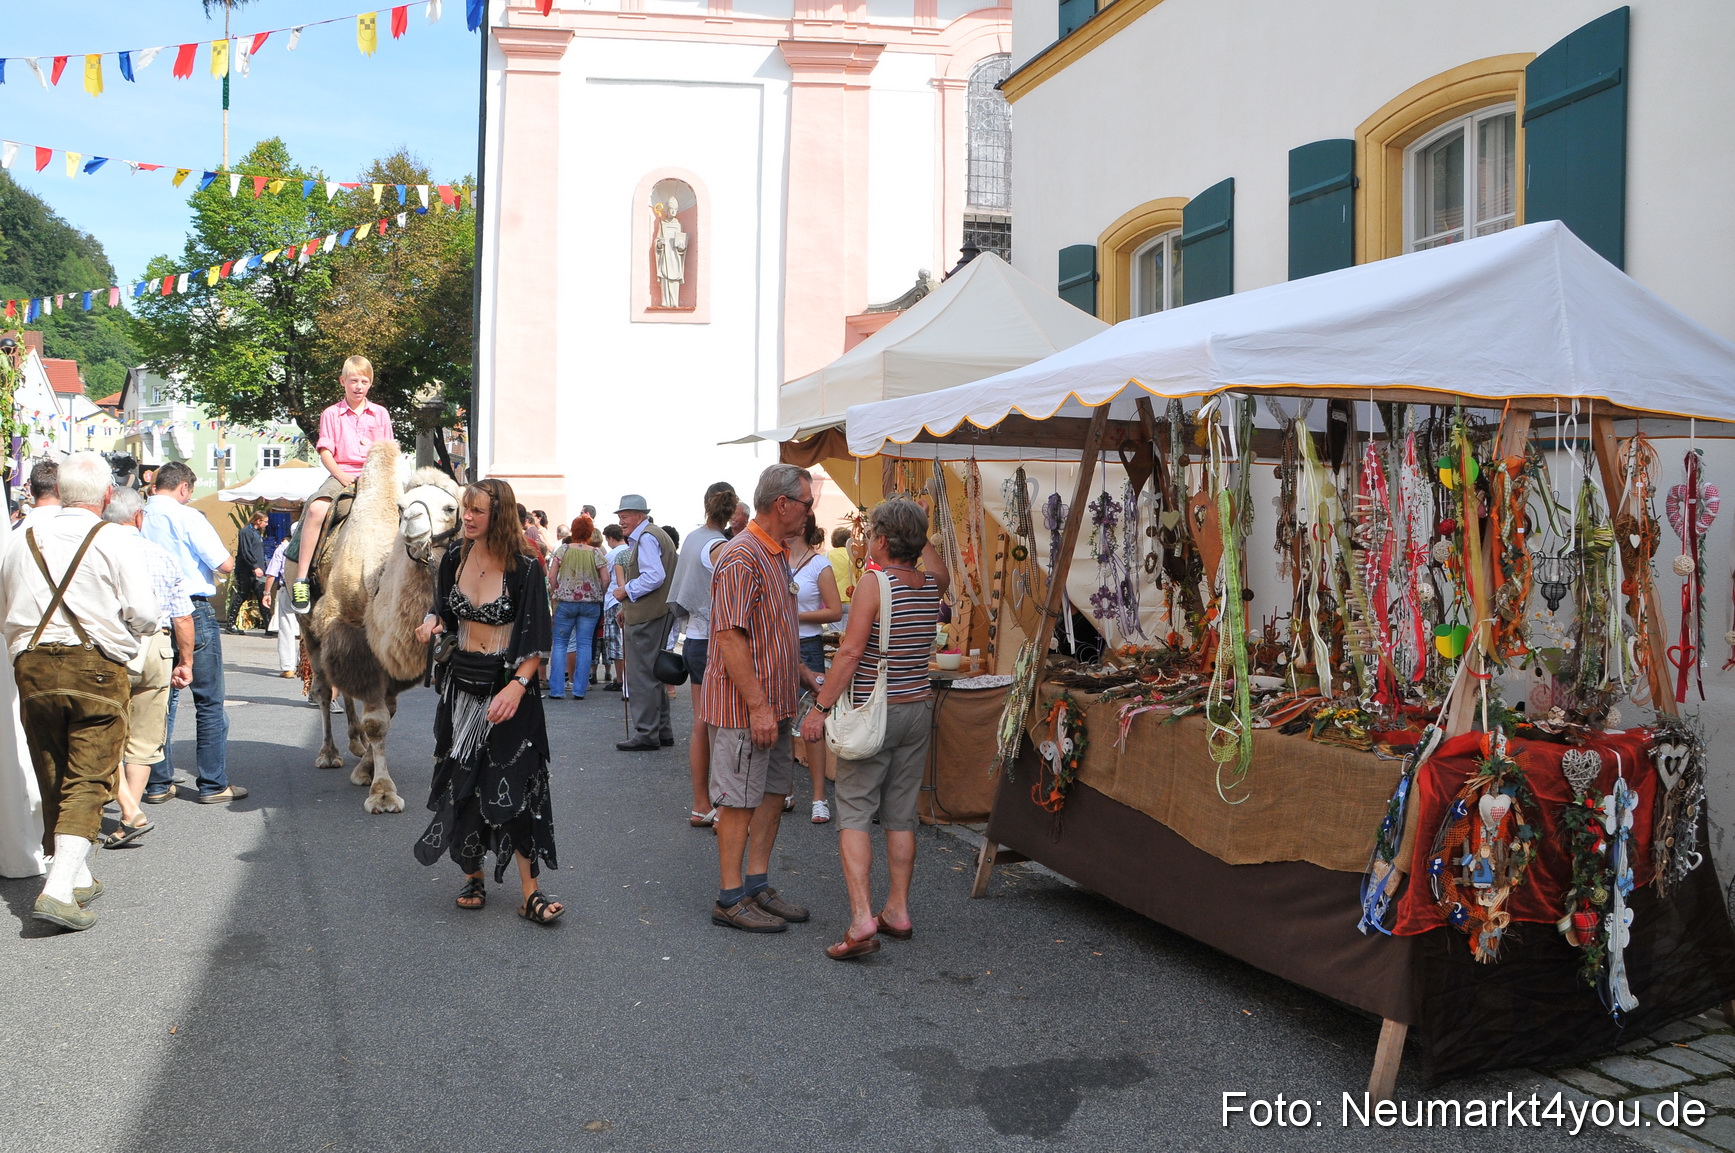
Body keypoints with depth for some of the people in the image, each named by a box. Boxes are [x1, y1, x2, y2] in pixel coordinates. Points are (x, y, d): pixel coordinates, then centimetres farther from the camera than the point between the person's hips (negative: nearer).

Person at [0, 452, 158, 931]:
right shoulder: (116, 541, -4)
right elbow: (143, 613, -9)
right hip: (96, 667, -4)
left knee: (53, 782, 15)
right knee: (87, 781, -2)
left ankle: (77, 877, 27)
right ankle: (59, 889, -14)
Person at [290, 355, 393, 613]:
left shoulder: (380, 414, 14)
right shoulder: (331, 414, 9)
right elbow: (325, 452, 2)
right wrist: (342, 477, -13)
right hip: (341, 474, -2)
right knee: (316, 508, -30)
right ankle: (301, 579, -29)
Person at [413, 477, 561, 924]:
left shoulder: (524, 568, -12)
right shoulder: (454, 559, 5)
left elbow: (537, 639, -13)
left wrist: (517, 686, -25)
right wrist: (433, 622, -5)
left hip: (509, 685, -5)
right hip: (462, 682, 5)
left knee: (513, 786, -6)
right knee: (462, 782, 8)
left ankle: (530, 891, 1)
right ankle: (472, 875, 24)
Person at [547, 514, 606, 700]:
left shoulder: (562, 550, -3)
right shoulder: (596, 553, -2)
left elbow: (552, 577, -5)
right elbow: (605, 579, -4)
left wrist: (555, 594, 10)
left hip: (565, 601, -1)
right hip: (591, 603, 1)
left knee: (560, 643, 7)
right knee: (584, 644, 4)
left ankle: (556, 689, 4)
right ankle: (580, 690, 3)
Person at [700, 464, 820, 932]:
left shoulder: (776, 555, 14)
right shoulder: (742, 556, -18)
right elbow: (730, 636, -23)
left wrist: (805, 675, 17)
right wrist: (758, 705, -24)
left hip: (772, 703, 10)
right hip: (743, 705, -10)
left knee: (774, 792, 14)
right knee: (739, 800, -2)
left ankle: (757, 886, 24)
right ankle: (730, 899, 8)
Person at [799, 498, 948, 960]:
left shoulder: (874, 582, -14)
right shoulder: (931, 582, 4)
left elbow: (850, 651, -18)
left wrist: (820, 706, -13)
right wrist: (915, 531, 25)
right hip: (918, 707, 6)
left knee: (855, 813, -3)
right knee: (901, 814, 13)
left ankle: (861, 919, -12)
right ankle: (897, 911, 20)